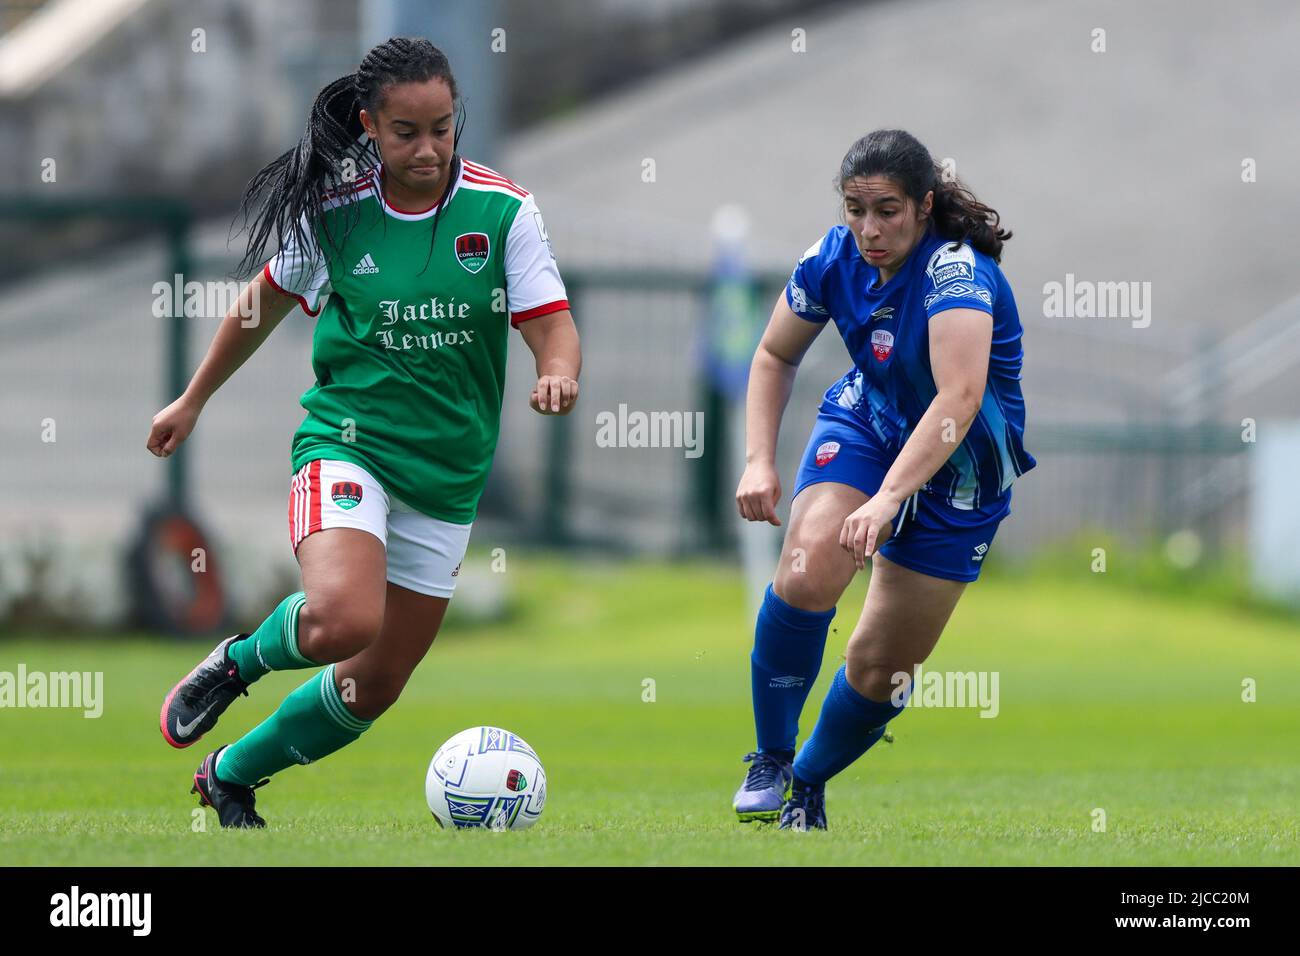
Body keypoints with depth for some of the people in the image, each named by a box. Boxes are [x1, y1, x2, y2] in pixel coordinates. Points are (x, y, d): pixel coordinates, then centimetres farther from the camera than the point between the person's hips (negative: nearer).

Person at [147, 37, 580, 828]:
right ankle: (238, 660, 1)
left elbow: (553, 326, -9)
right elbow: (269, 301, 11)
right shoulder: (333, 208, -6)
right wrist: (194, 400, 20)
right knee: (340, 620, -32)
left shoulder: (503, 211, -7)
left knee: (375, 687, 9)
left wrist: (559, 373, -33)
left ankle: (232, 777, 33)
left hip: (448, 474, 3)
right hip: (348, 442, -3)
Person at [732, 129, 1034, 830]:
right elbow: (775, 356, 5)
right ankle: (770, 761, -9)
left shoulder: (956, 272, -31)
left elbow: (959, 397, -45)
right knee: (806, 573, -26)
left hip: (960, 470, -3)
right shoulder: (835, 257, -14)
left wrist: (889, 496, -55)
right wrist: (758, 460, -8)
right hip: (866, 422, 3)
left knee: (881, 665, -1)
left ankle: (807, 785, 26)